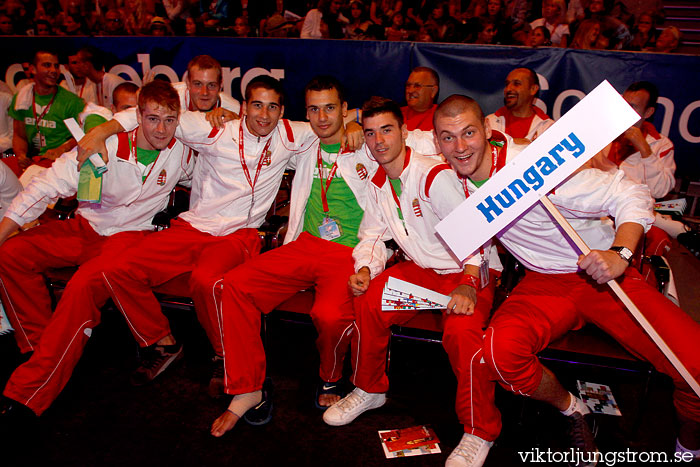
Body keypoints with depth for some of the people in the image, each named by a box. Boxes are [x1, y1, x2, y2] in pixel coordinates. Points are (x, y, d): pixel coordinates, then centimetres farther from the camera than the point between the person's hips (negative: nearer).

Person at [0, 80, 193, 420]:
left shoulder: (182, 150, -8)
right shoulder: (104, 147, -13)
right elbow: (47, 187, -11)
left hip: (130, 235, -3)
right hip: (85, 226, 3)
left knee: (83, 287, -31)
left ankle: (28, 394, -23)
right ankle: (39, 344, 0)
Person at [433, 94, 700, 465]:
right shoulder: (451, 181, -4)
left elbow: (631, 194, -15)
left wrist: (620, 253, -30)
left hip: (603, 275, -3)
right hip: (545, 282, 3)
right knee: (500, 351, -28)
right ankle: (571, 410, 4)